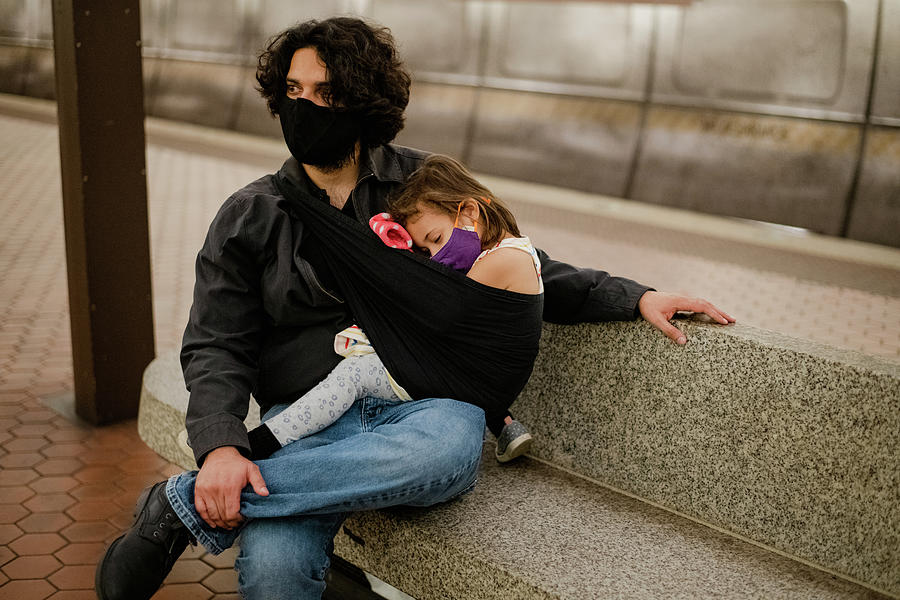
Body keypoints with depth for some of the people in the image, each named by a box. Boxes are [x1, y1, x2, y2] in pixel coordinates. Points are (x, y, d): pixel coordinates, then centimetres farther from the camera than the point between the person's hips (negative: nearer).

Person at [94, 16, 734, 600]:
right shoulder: (249, 217, 11)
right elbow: (216, 348, 5)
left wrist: (636, 297, 3)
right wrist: (221, 445, -15)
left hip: (425, 404, 2)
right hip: (306, 419, -1)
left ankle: (188, 505, -24)